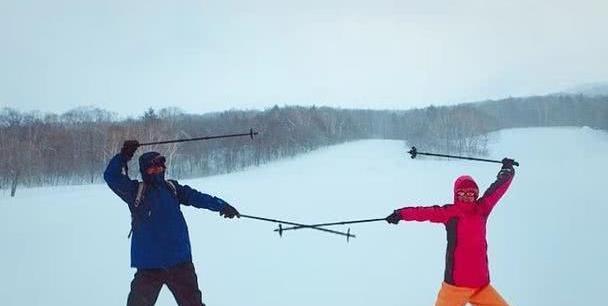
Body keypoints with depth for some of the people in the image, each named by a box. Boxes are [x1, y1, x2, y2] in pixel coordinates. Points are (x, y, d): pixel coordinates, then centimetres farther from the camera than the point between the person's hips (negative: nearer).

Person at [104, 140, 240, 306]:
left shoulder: (172, 187, 8)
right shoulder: (135, 191, 2)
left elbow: (197, 197, -1)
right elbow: (111, 177, -5)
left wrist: (221, 205, -13)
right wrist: (123, 156, -17)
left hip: (180, 262, 2)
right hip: (148, 265, -2)